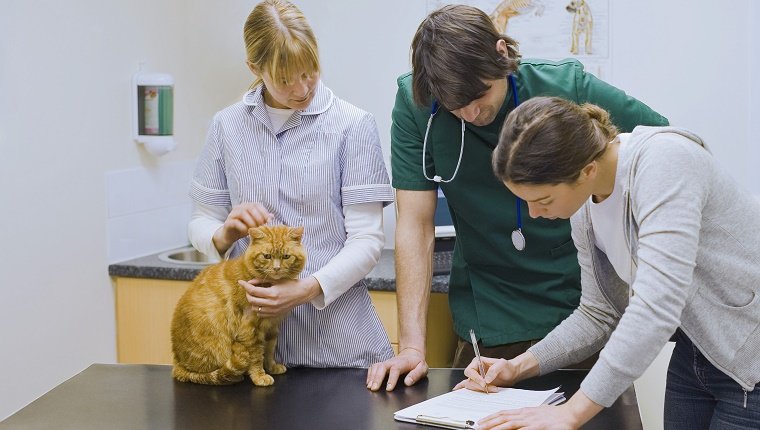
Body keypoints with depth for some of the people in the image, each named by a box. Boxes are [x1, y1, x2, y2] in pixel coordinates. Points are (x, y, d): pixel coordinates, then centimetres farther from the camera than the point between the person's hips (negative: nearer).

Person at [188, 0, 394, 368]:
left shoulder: (353, 125, -6)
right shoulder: (227, 126, 3)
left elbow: (366, 238, -9)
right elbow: (200, 222, 8)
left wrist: (308, 289, -24)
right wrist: (225, 234, -15)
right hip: (252, 332, 2)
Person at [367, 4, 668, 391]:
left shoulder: (569, 88, -15)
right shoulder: (415, 104, -13)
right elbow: (415, 224, -12)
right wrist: (412, 345, -18)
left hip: (581, 309, 0)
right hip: (488, 323, 1)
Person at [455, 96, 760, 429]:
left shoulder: (663, 162, -27)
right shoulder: (584, 210, -2)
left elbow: (656, 305, -35)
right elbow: (599, 314, 9)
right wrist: (518, 367, -3)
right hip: (694, 356, 7)